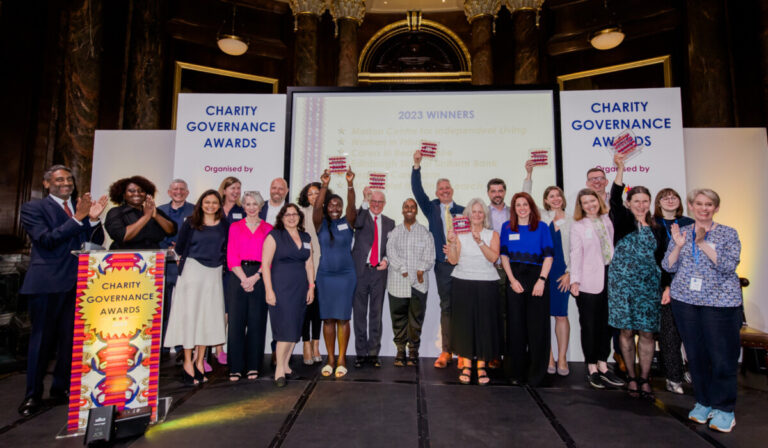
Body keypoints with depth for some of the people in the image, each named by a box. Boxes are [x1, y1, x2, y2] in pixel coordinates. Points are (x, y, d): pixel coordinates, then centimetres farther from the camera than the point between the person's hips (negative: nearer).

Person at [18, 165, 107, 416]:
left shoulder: (82, 207, 12)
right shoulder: (33, 208, 1)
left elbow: (97, 242, 7)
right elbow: (47, 240, -13)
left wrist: (94, 219, -10)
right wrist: (77, 218, -19)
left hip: (79, 281, 4)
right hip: (48, 282, -4)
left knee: (71, 338, 11)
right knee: (42, 338, 6)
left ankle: (61, 388, 25)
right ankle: (33, 395, 19)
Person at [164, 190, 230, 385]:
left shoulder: (224, 225, 8)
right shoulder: (191, 223, 3)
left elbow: (228, 249, 14)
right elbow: (179, 247, 4)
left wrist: (219, 258, 2)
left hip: (214, 274, 2)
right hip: (192, 271, -2)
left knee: (208, 315, 5)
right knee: (189, 314, -2)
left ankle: (199, 362, 16)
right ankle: (188, 362, 6)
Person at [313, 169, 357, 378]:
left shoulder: (347, 222, 4)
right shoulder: (321, 224, 4)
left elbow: (351, 206, -14)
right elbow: (316, 207, -14)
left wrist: (350, 184, -28)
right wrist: (324, 185, -27)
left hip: (346, 275, -1)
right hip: (325, 275, 1)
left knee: (343, 317, 1)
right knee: (327, 318, 5)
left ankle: (341, 359, 11)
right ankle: (330, 359, 17)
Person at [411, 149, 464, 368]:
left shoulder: (463, 211, 10)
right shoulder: (432, 208, 9)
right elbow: (417, 191, -3)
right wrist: (417, 166, -13)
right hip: (443, 265, 0)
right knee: (446, 307, 4)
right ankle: (446, 351, 12)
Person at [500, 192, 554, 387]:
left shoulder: (542, 228, 5)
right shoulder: (507, 227, 9)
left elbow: (548, 256, 0)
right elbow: (504, 256, 6)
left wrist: (542, 280, -11)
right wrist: (512, 280, -4)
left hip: (536, 277, -1)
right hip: (514, 279, 1)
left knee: (537, 326, 0)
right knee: (515, 325, 4)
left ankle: (536, 374, 14)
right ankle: (518, 372, 16)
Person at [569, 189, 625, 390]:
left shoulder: (607, 220, 12)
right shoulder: (577, 226, -1)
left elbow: (613, 246, 14)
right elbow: (576, 254, -7)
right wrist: (575, 280, -14)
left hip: (609, 279, 5)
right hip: (589, 282, -4)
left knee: (606, 324, 11)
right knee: (589, 325, 3)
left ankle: (602, 366, 24)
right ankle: (592, 368, 15)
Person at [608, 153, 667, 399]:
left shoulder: (656, 229, 11)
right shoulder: (623, 220, 3)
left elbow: (662, 259, 12)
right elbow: (614, 199, -14)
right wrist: (620, 168, -22)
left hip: (649, 285, 2)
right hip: (622, 283, -2)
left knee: (647, 332, 3)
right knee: (626, 331, 3)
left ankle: (644, 378, 17)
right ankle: (631, 377, 17)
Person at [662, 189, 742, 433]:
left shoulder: (728, 234, 1)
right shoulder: (681, 232, 8)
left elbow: (729, 265, -13)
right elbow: (669, 266, 3)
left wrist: (702, 243, -20)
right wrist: (678, 246, -12)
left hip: (720, 302, -3)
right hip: (685, 300, 3)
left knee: (722, 356, 1)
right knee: (695, 354, 10)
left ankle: (723, 408, 17)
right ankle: (703, 402, 24)